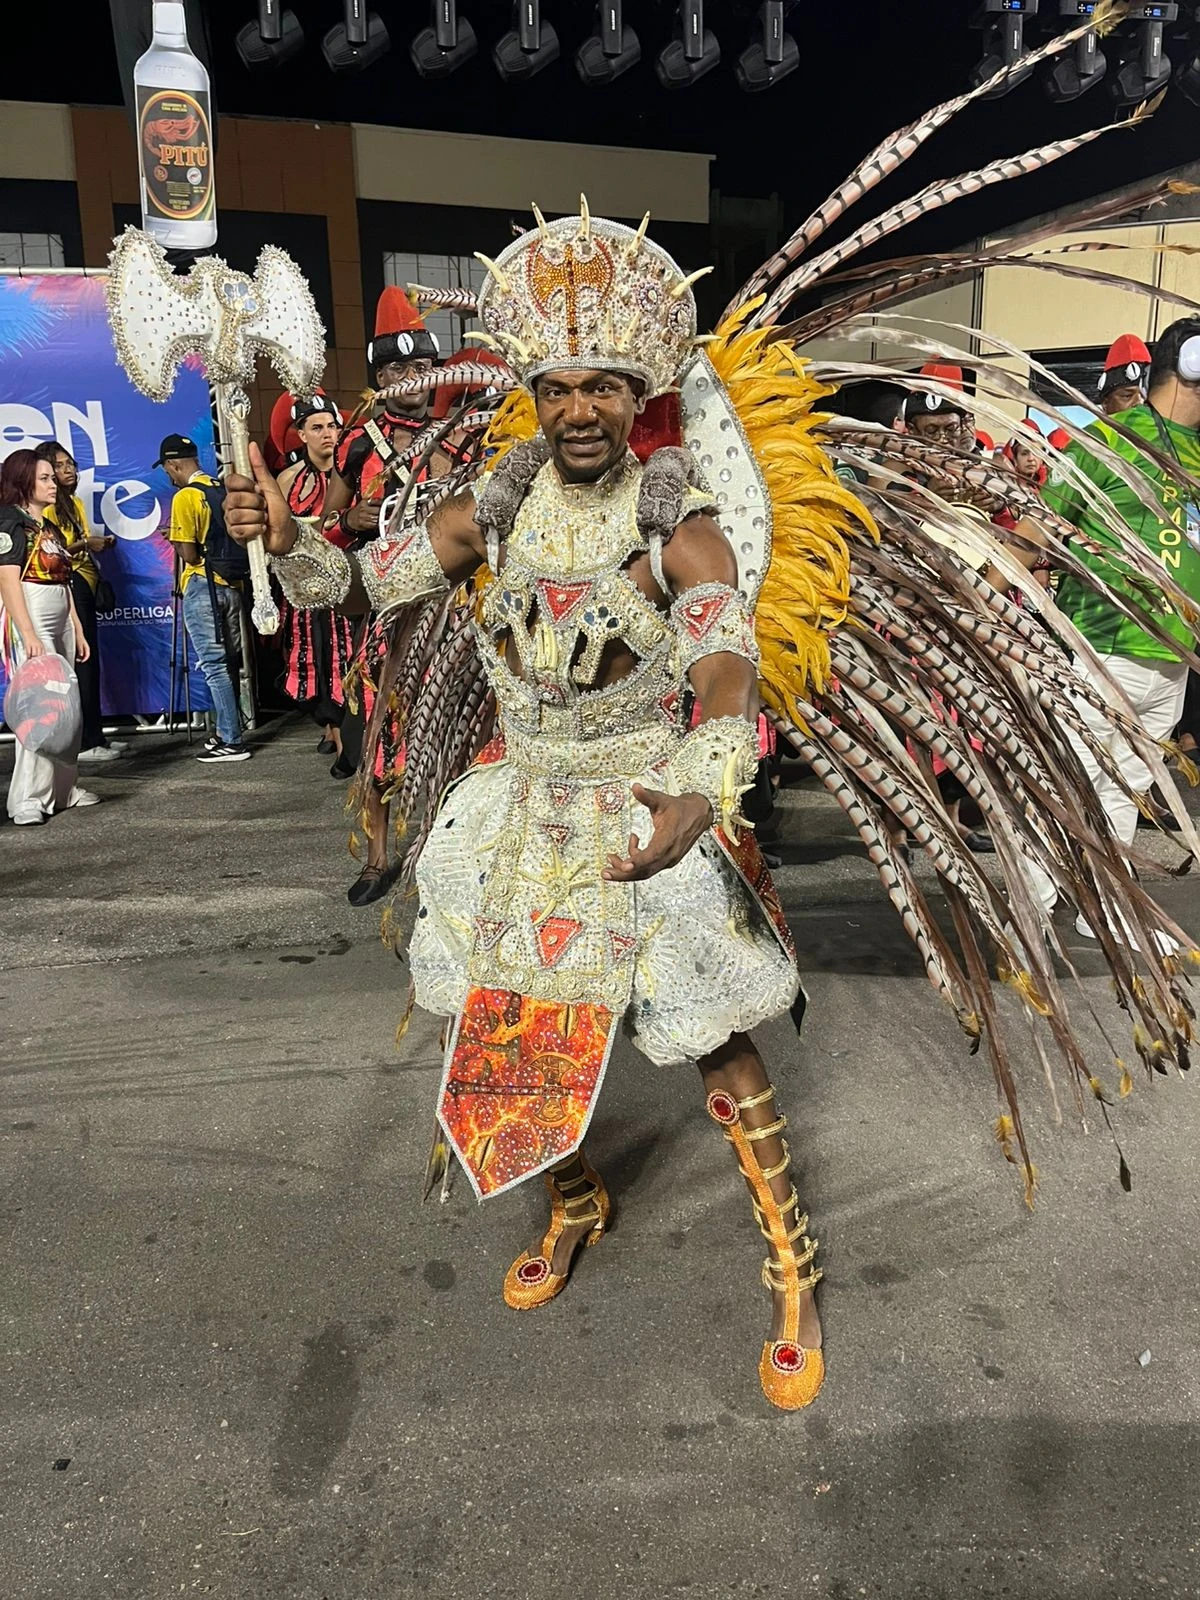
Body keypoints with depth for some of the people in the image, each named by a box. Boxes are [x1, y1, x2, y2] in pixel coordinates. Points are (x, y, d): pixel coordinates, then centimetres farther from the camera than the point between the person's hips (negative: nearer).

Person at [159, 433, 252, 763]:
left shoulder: (185, 497, -11)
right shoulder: (226, 491, 10)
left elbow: (189, 554, -15)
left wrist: (175, 538, 7)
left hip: (203, 587, -7)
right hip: (232, 585, 7)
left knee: (213, 664, -5)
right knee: (229, 661, 12)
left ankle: (232, 741, -5)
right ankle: (228, 731, 21)